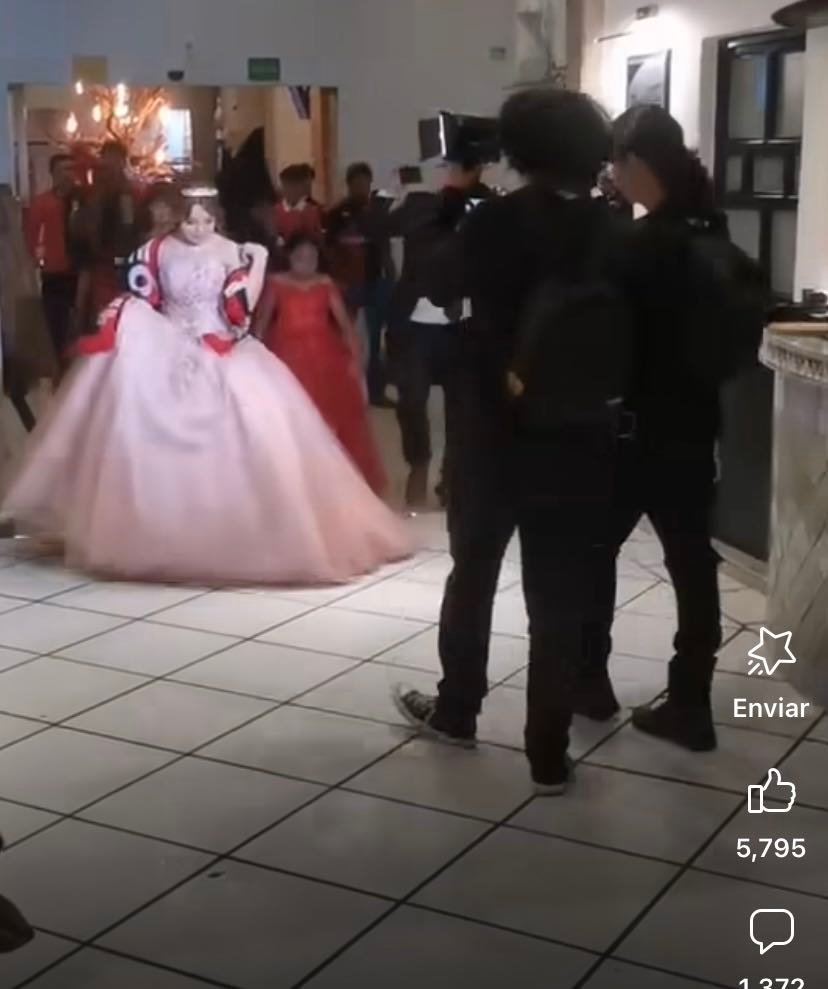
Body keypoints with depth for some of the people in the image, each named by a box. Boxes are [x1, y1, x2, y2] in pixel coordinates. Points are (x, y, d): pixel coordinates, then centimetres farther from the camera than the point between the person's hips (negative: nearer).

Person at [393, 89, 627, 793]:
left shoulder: (496, 221, -11)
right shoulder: (610, 231, -4)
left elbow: (439, 288, 3)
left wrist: (452, 217, 12)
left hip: (495, 430, -1)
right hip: (579, 437, 1)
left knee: (474, 572, 19)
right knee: (561, 595, 7)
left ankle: (456, 711, 34)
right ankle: (549, 754, 11)